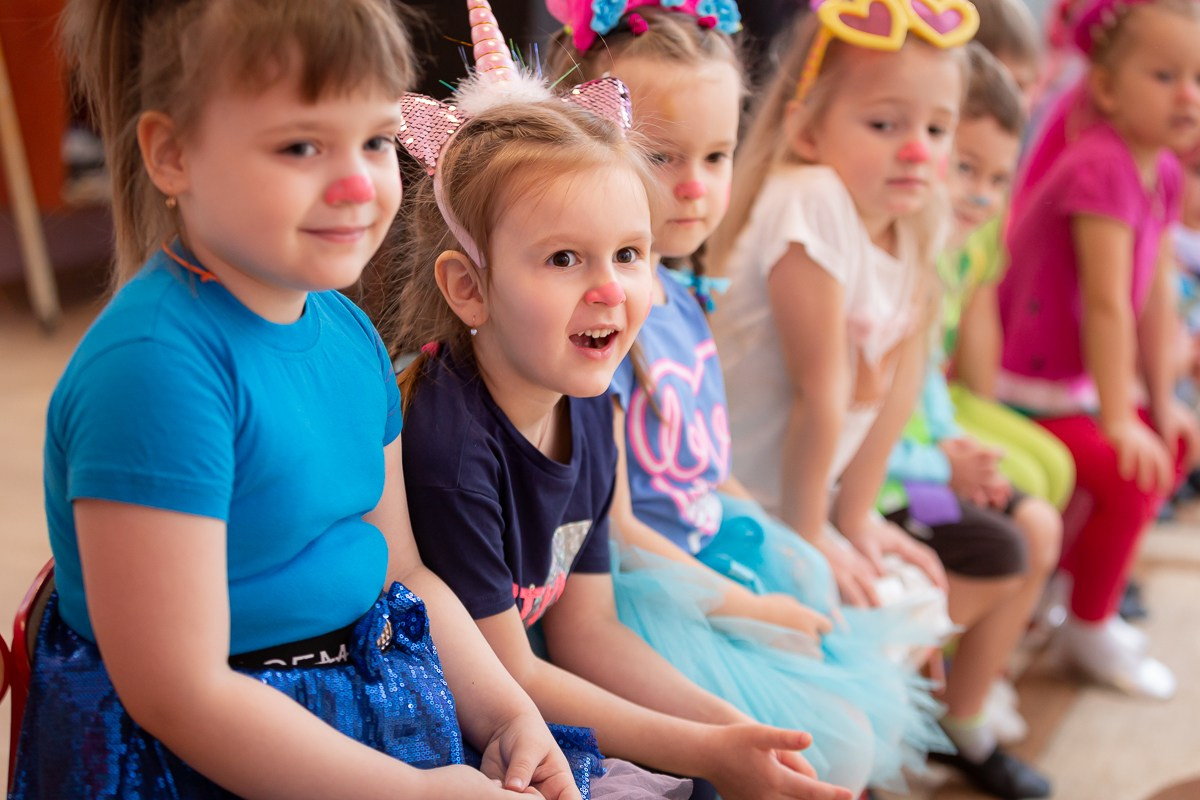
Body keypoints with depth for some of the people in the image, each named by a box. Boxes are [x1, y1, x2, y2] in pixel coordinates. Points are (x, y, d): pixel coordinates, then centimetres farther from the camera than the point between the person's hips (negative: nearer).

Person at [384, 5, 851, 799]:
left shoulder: (588, 410, -2)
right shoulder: (443, 444, -26)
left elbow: (586, 629, 4)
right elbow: (503, 678, -20)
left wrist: (728, 725, -7)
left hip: (533, 706, 7)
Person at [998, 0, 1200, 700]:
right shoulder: (1101, 167, -24)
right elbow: (1107, 302, -26)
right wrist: (1119, 419, -25)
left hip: (1078, 380, 10)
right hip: (1021, 389, -10)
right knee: (1127, 475, -20)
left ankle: (1074, 582, 29)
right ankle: (1090, 630, 3)